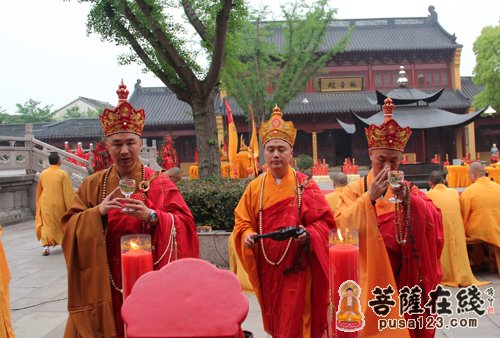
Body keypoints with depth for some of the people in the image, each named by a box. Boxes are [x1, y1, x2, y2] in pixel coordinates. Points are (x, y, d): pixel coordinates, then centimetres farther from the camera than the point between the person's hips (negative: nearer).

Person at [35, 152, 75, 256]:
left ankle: (46, 246, -9)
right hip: (59, 204, -2)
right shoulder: (62, 174, -12)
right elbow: (68, 192, -12)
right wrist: (71, 206, -5)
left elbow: (39, 190, 13)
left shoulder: (43, 174, 1)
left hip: (46, 204, 2)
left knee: (47, 224, 6)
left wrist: (40, 203, 28)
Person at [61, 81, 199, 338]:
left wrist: (152, 216, -23)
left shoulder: (159, 182, -2)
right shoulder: (92, 185, 5)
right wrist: (98, 212, -17)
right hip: (105, 286, 2)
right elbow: (70, 227, 0)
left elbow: (184, 223, -7)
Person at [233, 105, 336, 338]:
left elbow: (324, 222, -5)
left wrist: (308, 234, -23)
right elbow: (242, 222, 5)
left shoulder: (305, 185, -4)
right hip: (268, 267, 3)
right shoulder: (255, 188, 4)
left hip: (297, 267, -3)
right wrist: (247, 235, -16)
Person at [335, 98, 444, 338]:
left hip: (403, 277, 2)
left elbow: (433, 219, -8)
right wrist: (370, 197, -24)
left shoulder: (409, 189, 6)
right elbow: (342, 225, -15)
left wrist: (408, 200, -25)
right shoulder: (355, 190, 0)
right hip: (369, 277, -2)